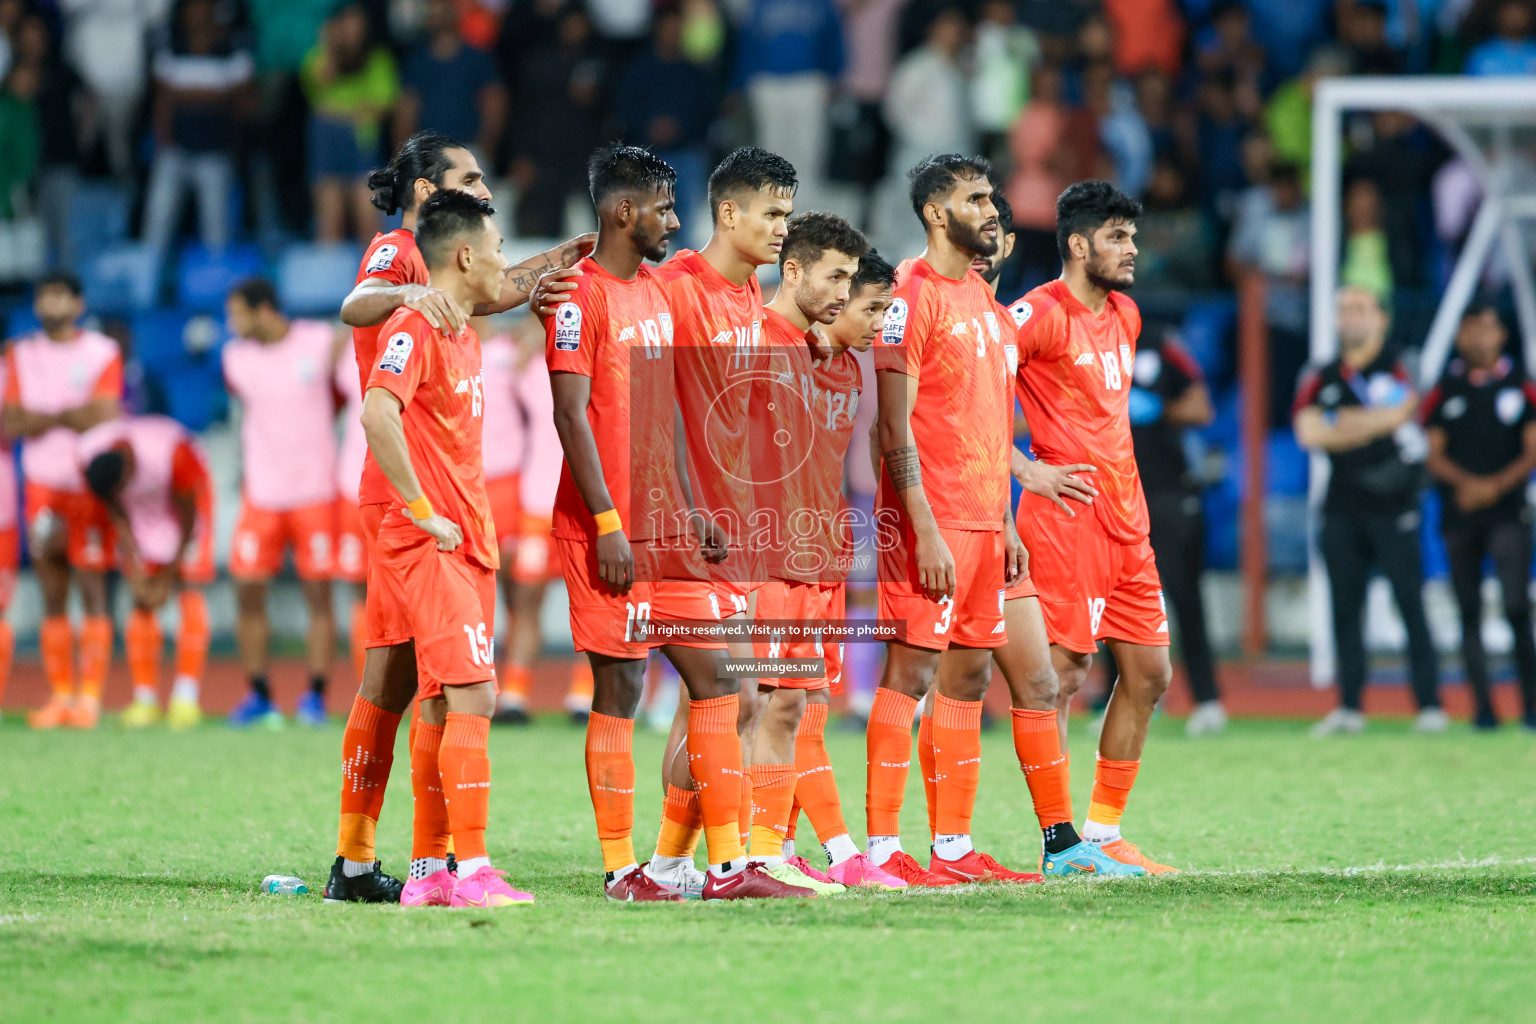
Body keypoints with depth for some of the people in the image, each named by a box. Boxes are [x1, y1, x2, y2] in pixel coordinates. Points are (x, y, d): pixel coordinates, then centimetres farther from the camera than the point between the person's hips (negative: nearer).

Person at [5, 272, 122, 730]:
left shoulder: (102, 353, 0)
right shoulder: (20, 356, 10)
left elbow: (102, 417, -11)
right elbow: (10, 422, 2)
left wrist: (37, 419, -8)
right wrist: (67, 416, -12)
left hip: (89, 483, -3)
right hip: (42, 483, 3)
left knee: (92, 590, -5)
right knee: (52, 597, 3)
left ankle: (90, 697, -4)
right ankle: (60, 696, 6)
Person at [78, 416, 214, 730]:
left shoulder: (173, 452, -40)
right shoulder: (89, 458, -28)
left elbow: (188, 517, -23)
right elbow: (117, 515, -12)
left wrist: (168, 577, -15)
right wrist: (136, 573, -14)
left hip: (185, 498, -3)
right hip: (140, 513, 3)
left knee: (189, 591, -12)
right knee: (141, 601, -5)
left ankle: (187, 695, -14)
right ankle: (145, 698, -3)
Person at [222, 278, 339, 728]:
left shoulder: (321, 341, -7)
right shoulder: (236, 358, 3)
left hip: (316, 489, -3)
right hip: (261, 491, 3)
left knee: (318, 593, -1)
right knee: (247, 591, -2)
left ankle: (315, 695, 7)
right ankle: (259, 695, 9)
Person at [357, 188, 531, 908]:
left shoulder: (465, 333, 16)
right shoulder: (415, 328, -13)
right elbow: (377, 413, -29)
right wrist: (423, 511, -24)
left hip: (466, 544, 9)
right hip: (427, 546, -9)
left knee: (443, 706, 9)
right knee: (473, 695, -14)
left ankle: (427, 870, 13)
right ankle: (472, 869, -15)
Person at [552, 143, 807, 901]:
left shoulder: (655, 292, 16)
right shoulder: (581, 295, -10)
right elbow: (572, 414, -15)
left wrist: (691, 510, 17)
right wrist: (607, 523, -19)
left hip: (668, 529, 8)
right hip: (612, 533, -8)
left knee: (715, 681, 5)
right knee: (619, 693, -3)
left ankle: (728, 865, 7)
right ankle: (621, 869, 4)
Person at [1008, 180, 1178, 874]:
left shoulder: (1125, 314, 15)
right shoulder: (1040, 313, -10)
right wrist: (1033, 468, -20)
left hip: (1126, 519, 9)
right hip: (1065, 511, -9)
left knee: (1149, 674, 8)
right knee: (1063, 674, -7)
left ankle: (1103, 833, 16)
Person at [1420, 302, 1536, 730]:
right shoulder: (1444, 390, 8)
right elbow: (1433, 455, 4)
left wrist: (1495, 485, -13)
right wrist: (1466, 482, -13)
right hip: (1459, 514, 2)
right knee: (1469, 612, 2)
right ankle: (1482, 706, 6)